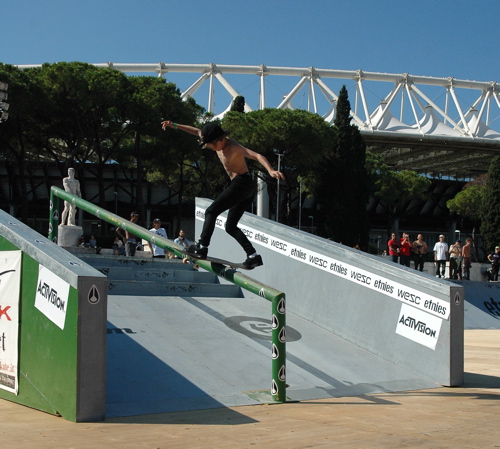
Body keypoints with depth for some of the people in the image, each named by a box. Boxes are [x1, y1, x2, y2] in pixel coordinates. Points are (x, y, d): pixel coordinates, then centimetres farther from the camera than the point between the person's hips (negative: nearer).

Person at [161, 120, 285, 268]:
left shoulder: (233, 147, -16)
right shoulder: (219, 143, 10)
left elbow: (257, 156, -27)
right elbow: (197, 131, 22)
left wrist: (271, 171, -44)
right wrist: (175, 126, 25)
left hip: (242, 183, -10)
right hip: (245, 189, 10)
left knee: (211, 212, -10)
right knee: (230, 226, 11)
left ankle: (202, 247, -16)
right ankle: (253, 256, 4)